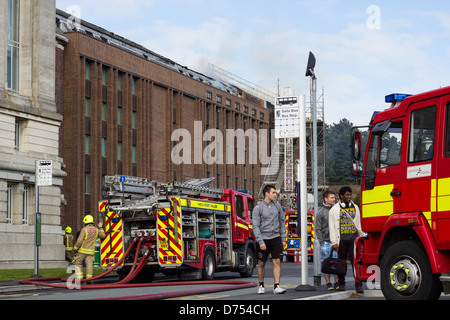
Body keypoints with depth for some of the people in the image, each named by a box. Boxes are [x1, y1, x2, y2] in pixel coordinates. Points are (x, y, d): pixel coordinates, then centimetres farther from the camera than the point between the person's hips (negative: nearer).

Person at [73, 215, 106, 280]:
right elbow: (103, 236, 19)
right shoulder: (96, 230, 3)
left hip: (82, 250, -4)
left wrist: (75, 248, -6)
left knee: (78, 263, 10)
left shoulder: (84, 229, -12)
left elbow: (80, 241, -17)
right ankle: (89, 279, -6)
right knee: (89, 265, 1)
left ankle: (79, 278, 3)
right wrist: (100, 228, 26)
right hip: (91, 252, 4)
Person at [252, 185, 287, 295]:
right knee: (261, 264, 7)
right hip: (263, 239, -3)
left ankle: (276, 286, -10)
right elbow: (255, 226, -8)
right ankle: (261, 286, 23)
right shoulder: (258, 208, -5)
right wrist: (261, 242, -15)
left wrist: (283, 238, 9)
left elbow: (282, 223, 14)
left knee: (277, 262, -8)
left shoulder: (277, 206, 7)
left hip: (275, 238, 3)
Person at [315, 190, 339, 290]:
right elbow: (318, 229, 1)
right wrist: (322, 242, -7)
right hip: (326, 242, -2)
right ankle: (328, 283, 5)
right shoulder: (321, 212, 2)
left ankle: (337, 283, 8)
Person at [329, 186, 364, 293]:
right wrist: (334, 242, -5)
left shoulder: (355, 207, 14)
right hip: (341, 240, -1)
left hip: (353, 239, 1)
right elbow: (332, 227, 2)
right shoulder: (334, 210, 4)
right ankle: (341, 284, 17)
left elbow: (358, 224, 19)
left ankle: (358, 285, -8)